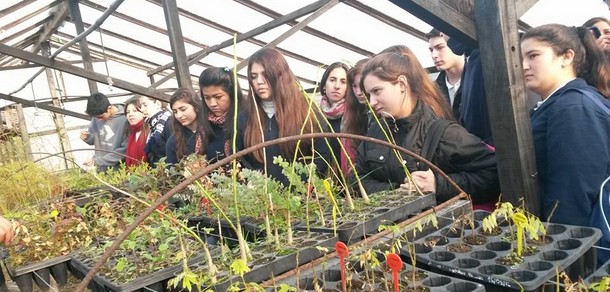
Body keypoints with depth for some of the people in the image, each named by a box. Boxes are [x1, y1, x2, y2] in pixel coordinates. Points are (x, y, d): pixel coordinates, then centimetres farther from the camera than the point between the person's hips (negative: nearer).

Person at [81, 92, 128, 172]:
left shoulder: (125, 119, -17)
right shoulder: (96, 118, 1)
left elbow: (125, 149, -18)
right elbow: (93, 140, 14)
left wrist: (99, 161, -16)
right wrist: (87, 137, -9)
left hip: (119, 169, -5)